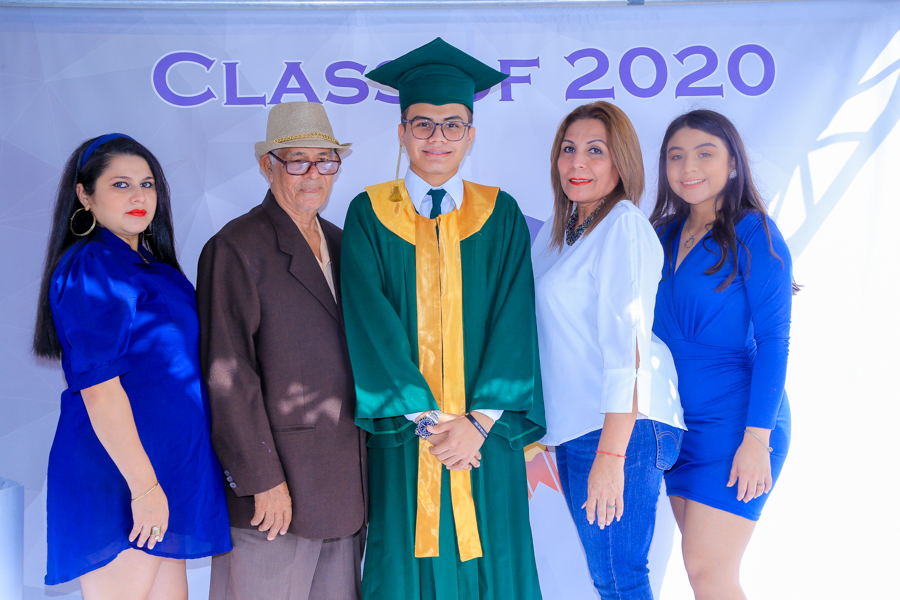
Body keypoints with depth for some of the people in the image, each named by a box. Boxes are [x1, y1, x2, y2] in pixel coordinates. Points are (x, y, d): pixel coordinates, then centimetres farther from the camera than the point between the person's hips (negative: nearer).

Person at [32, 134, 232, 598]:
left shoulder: (150, 265, 14)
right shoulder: (90, 268, -13)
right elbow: (98, 388, -20)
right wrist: (143, 485, -22)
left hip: (168, 465, 9)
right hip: (119, 473, -9)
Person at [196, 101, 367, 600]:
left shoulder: (340, 244, 13)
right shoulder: (236, 249, -8)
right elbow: (228, 377, -13)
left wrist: (365, 465, 13)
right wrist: (263, 480, -16)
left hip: (346, 482, 7)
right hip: (277, 480, -6)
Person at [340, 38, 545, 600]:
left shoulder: (502, 215, 4)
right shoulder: (370, 214, 1)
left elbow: (514, 324, -3)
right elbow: (371, 324, -6)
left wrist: (479, 421, -13)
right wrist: (427, 419, -13)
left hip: (486, 433, 1)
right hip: (402, 434, -1)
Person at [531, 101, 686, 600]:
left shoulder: (623, 225, -11)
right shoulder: (559, 231, 15)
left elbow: (627, 342, -18)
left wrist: (611, 453, -21)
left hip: (620, 427, -8)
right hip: (572, 428, 8)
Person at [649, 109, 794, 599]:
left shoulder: (752, 232, -7)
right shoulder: (664, 234, 10)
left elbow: (773, 339, -12)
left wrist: (757, 439, -18)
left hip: (734, 419, -6)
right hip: (678, 421, 6)